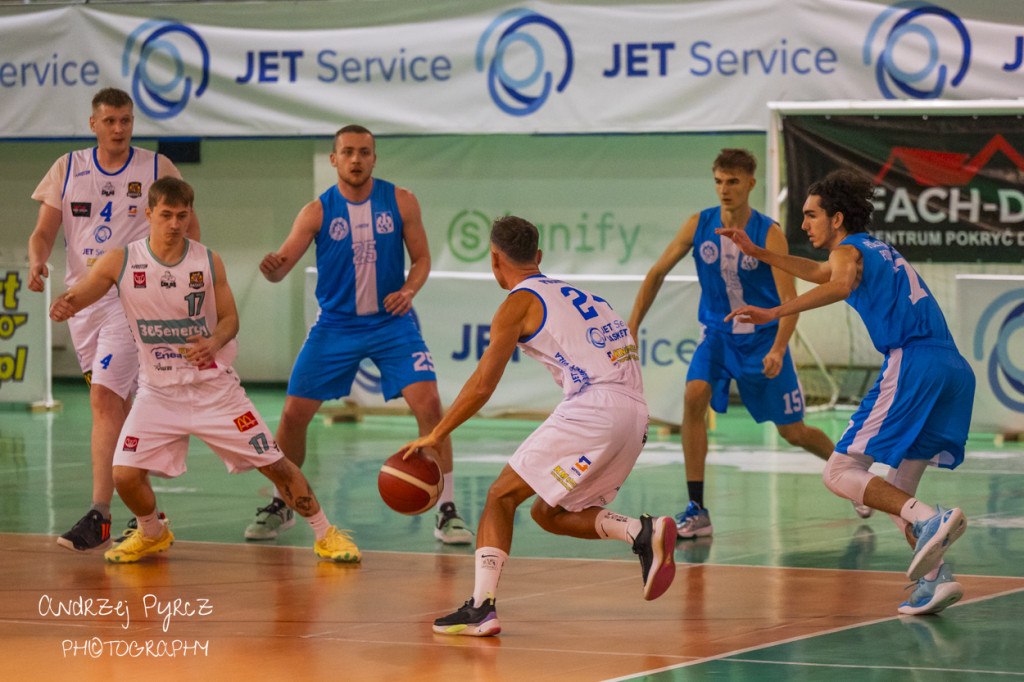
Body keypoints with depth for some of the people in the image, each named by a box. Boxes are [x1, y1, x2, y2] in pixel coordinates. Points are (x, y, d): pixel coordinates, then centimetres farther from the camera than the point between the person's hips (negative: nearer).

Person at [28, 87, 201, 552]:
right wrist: (37, 263, -17)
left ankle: (99, 517, -22)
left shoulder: (157, 168, 0)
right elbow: (44, 232, 5)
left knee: (105, 399, -18)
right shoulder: (67, 169, 6)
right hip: (81, 297, 4)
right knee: (117, 404, 14)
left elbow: (188, 225, 9)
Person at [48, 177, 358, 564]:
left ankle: (325, 535, 17)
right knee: (125, 475, -13)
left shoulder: (208, 262, -6)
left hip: (215, 387, 0)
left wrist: (215, 342, -22)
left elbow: (230, 319, 1)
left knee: (274, 463, -2)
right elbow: (76, 297, -12)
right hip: (159, 391, 0)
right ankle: (152, 535, 19)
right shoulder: (121, 263, -8)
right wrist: (62, 306, -37)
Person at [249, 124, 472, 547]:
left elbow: (421, 259, 3)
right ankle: (280, 506, 20)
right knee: (293, 414, -3)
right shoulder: (317, 212, -7)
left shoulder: (401, 202, -5)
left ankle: (446, 512, -7)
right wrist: (271, 268, -36)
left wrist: (409, 291, -18)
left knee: (428, 404, -17)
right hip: (335, 325, 1)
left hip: (391, 322, -1)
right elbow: (282, 265, -12)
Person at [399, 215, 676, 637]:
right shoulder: (572, 294, 28)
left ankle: (482, 607, -9)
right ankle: (644, 534, -2)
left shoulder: (519, 302, 4)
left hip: (595, 407, -7)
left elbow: (482, 386, 0)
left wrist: (434, 436, 9)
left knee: (502, 496, 3)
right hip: (636, 413, 7)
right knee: (548, 513, 18)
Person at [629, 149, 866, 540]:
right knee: (694, 397, -26)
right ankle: (696, 512, -22)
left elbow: (789, 298, -25)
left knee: (794, 433, 7)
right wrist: (632, 327, -5)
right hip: (717, 333, 2)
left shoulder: (768, 233, -19)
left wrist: (777, 350, -40)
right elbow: (657, 273, 2)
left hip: (763, 338, -2)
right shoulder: (699, 225, -9)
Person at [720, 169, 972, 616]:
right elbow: (821, 272, 49)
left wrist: (775, 314, -30)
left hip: (912, 364, -9)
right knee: (897, 493, 14)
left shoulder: (849, 251, 2)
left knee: (840, 473, -5)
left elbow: (841, 283, -24)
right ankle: (936, 578, -4)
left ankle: (931, 520, -26)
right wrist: (757, 253, 49)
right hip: (955, 367, 9)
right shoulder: (878, 251, 29)